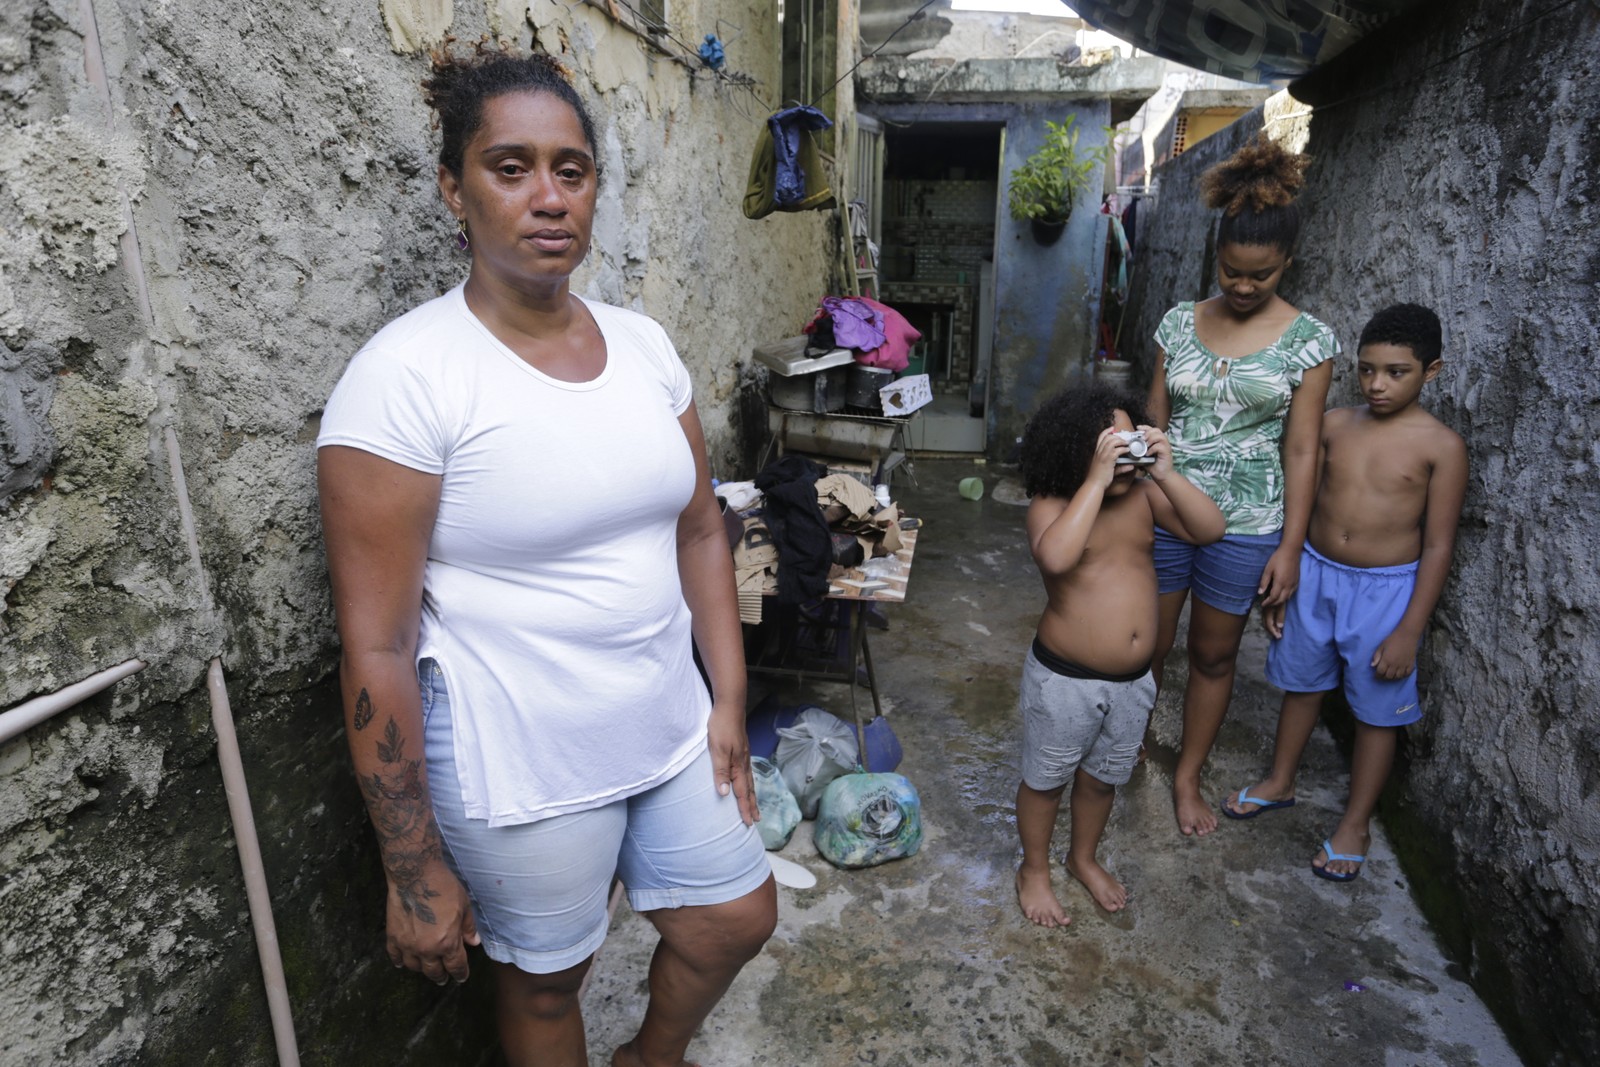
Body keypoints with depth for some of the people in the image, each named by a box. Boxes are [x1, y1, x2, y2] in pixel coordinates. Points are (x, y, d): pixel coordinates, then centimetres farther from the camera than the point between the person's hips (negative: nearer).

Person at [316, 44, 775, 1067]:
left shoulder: (643, 343, 0)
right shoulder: (406, 376, -18)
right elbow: (378, 649, -16)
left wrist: (730, 700, 5)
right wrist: (416, 872, -11)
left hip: (672, 731, 6)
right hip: (520, 770, -5)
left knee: (739, 920, 21)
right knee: (546, 981, 18)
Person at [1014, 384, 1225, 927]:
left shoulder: (1143, 495, -3)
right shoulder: (1052, 505, -18)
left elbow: (1210, 529, -10)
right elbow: (1055, 557, -39)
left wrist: (1166, 473, -21)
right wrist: (1097, 481, -35)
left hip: (1133, 680, 5)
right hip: (1065, 680, -5)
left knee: (1102, 777, 25)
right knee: (1045, 779, 16)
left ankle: (1084, 857, 51)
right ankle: (1034, 870, 40)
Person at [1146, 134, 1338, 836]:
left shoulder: (1309, 342, -5)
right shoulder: (1180, 322, 1)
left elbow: (1301, 451, -4)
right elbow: (1153, 419, 5)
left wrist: (1290, 547, -6)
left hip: (1245, 526, -1)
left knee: (1214, 655, 13)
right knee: (1147, 644, 11)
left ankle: (1188, 778, 32)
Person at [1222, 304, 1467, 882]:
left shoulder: (1440, 446, -12)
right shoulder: (1334, 425, -2)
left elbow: (1438, 546, -11)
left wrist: (1410, 630, -12)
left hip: (1385, 591, -3)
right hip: (1314, 575, 4)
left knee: (1377, 710, 10)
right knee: (1301, 683, 19)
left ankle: (1356, 824, 28)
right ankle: (1280, 782, 41)